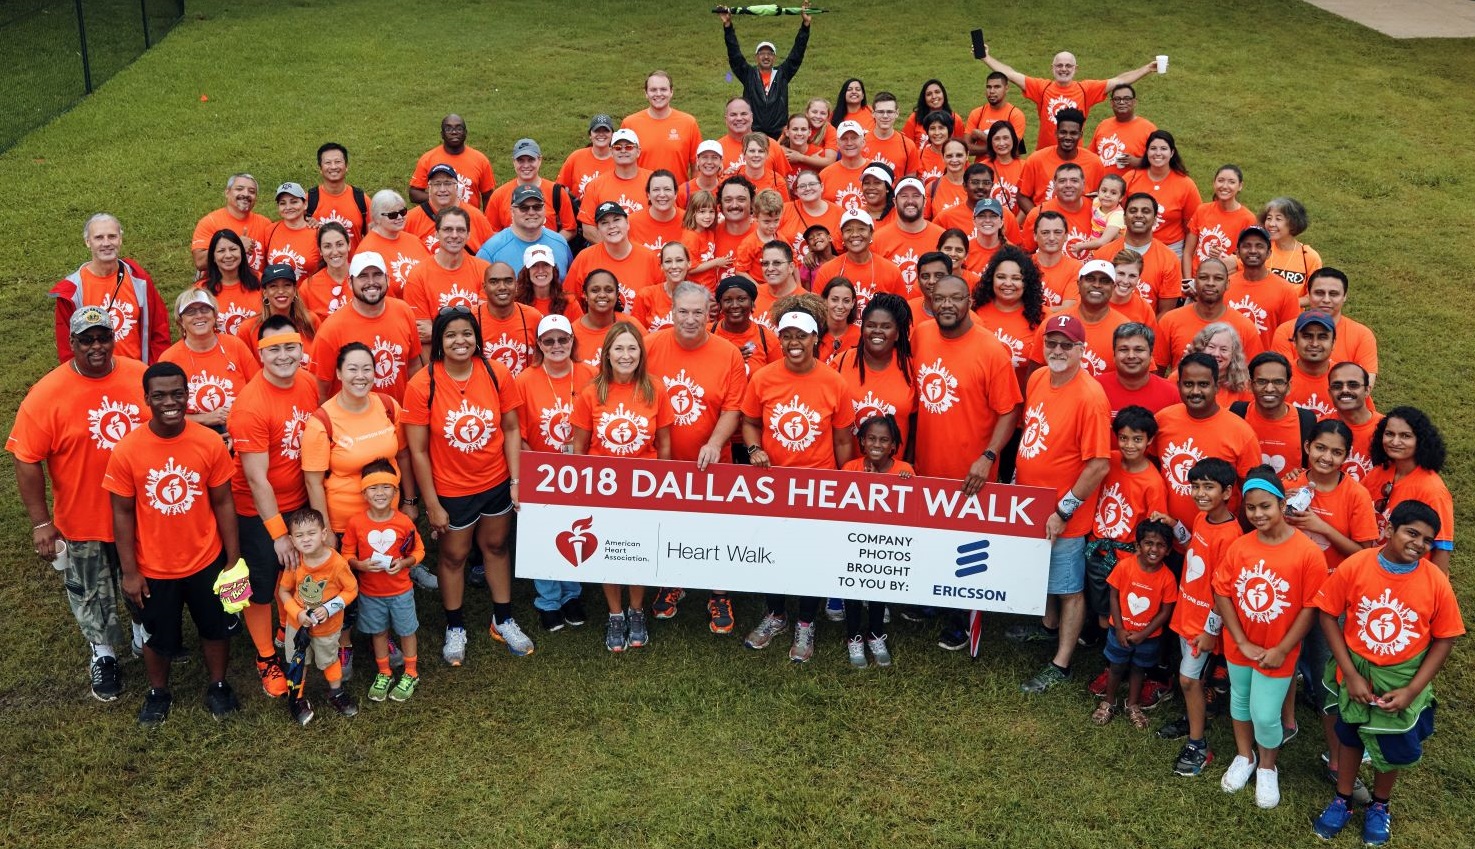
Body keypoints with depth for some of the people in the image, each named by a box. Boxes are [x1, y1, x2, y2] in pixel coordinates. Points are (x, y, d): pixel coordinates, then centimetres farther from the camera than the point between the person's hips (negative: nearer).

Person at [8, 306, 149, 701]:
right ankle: (103, 653, 41)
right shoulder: (47, 394, -18)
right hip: (82, 520, -2)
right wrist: (41, 522, -14)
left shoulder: (141, 376, -10)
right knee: (92, 594, 18)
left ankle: (145, 633, 50)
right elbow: (28, 461, -13)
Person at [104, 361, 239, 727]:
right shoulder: (126, 450, -18)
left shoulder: (211, 443, -16)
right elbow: (122, 513, -9)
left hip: (206, 561, 1)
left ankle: (218, 687, 44)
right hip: (153, 568, 0)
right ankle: (158, 692, 47)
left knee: (216, 628, 20)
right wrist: (129, 572, -6)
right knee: (157, 636, 20)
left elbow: (222, 503, -6)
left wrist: (234, 560, -4)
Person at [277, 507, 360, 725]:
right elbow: (283, 591, -7)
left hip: (328, 626, -1)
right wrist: (298, 613, -21)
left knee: (329, 660, 23)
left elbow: (351, 590, -16)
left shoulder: (337, 563, -27)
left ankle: (336, 693, 47)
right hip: (298, 624, 1)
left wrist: (329, 608, -26)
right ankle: (297, 699, 41)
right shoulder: (295, 563, -20)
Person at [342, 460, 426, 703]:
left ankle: (411, 674, 33)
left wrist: (404, 563, -21)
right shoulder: (356, 523, -14)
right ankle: (383, 674, 38)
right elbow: (347, 554, -4)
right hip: (369, 592, 1)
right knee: (378, 632, 19)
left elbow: (419, 551, -3)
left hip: (400, 591, -1)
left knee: (406, 631, 14)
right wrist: (360, 565, -24)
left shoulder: (404, 522, -15)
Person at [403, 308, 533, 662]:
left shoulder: (497, 374, -13)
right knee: (453, 555, 15)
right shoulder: (422, 386, -19)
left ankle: (503, 620, 39)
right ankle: (454, 627, 36)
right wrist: (432, 505, -11)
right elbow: (418, 451, -14)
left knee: (496, 546, 20)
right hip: (451, 489, -2)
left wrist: (516, 480, -7)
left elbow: (511, 429, -3)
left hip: (496, 482, 3)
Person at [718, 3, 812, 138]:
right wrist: (727, 25, -9)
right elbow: (735, 55, 0)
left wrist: (805, 24, -5)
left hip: (779, 136, 1)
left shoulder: (782, 74, 9)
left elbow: (797, 54, 4)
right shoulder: (748, 74, 7)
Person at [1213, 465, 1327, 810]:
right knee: (1240, 702, 22)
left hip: (1277, 652, -3)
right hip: (1239, 646, 4)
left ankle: (1267, 768, 33)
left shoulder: (1307, 553, -20)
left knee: (1265, 716, 4)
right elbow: (1222, 594, -5)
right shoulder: (1238, 547, -10)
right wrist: (1242, 642, -10)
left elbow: (1310, 608, -15)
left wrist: (1282, 650, -13)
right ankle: (1244, 757, 46)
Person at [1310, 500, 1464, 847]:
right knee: (1350, 737, 22)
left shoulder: (1436, 582, -19)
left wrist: (1411, 691, -14)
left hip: (1403, 681, 0)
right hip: (1357, 676, 0)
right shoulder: (1355, 566, -20)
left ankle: (1379, 806, 46)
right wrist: (1350, 674, -15)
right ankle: (1343, 801, 44)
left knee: (1394, 748, 19)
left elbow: (1444, 639, -10)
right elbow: (1327, 615, -12)